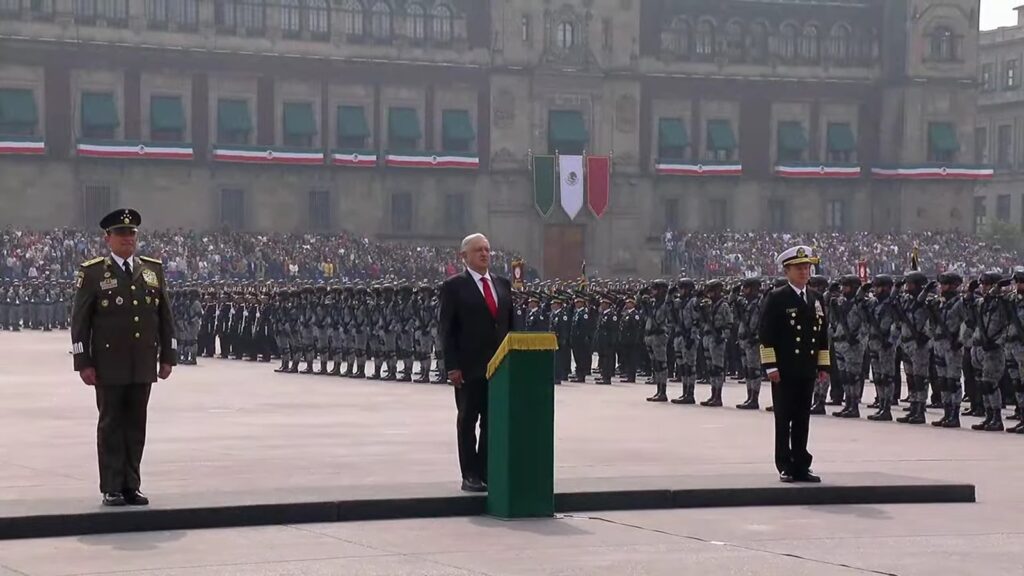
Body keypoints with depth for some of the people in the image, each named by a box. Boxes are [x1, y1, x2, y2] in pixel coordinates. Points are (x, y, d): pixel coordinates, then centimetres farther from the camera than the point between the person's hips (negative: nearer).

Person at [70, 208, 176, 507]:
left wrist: (167, 356, 8)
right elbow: (80, 321, -3)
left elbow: (165, 317, 13)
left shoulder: (153, 270, 10)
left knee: (136, 426, 7)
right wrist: (83, 363, -8)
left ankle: (131, 486, 14)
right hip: (109, 366, -3)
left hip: (144, 365, 3)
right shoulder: (92, 273, -2)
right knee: (111, 425, 2)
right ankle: (112, 488, 8)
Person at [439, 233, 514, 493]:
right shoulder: (454, 286, -2)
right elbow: (447, 329, -6)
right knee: (468, 421, 2)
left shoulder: (503, 284, 13)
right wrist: (452, 366, -12)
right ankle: (470, 476, 5)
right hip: (470, 367, -5)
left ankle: (487, 472, 11)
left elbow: (510, 323, 14)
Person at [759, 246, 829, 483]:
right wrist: (770, 366, -13)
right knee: (783, 419, 1)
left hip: (807, 370, 5)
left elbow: (823, 336, 15)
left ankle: (801, 466, 12)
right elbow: (767, 335, -8)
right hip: (784, 371, -5)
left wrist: (823, 366, 10)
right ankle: (785, 467, 5)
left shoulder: (816, 299, 13)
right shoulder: (777, 298, -5)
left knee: (802, 420, 8)